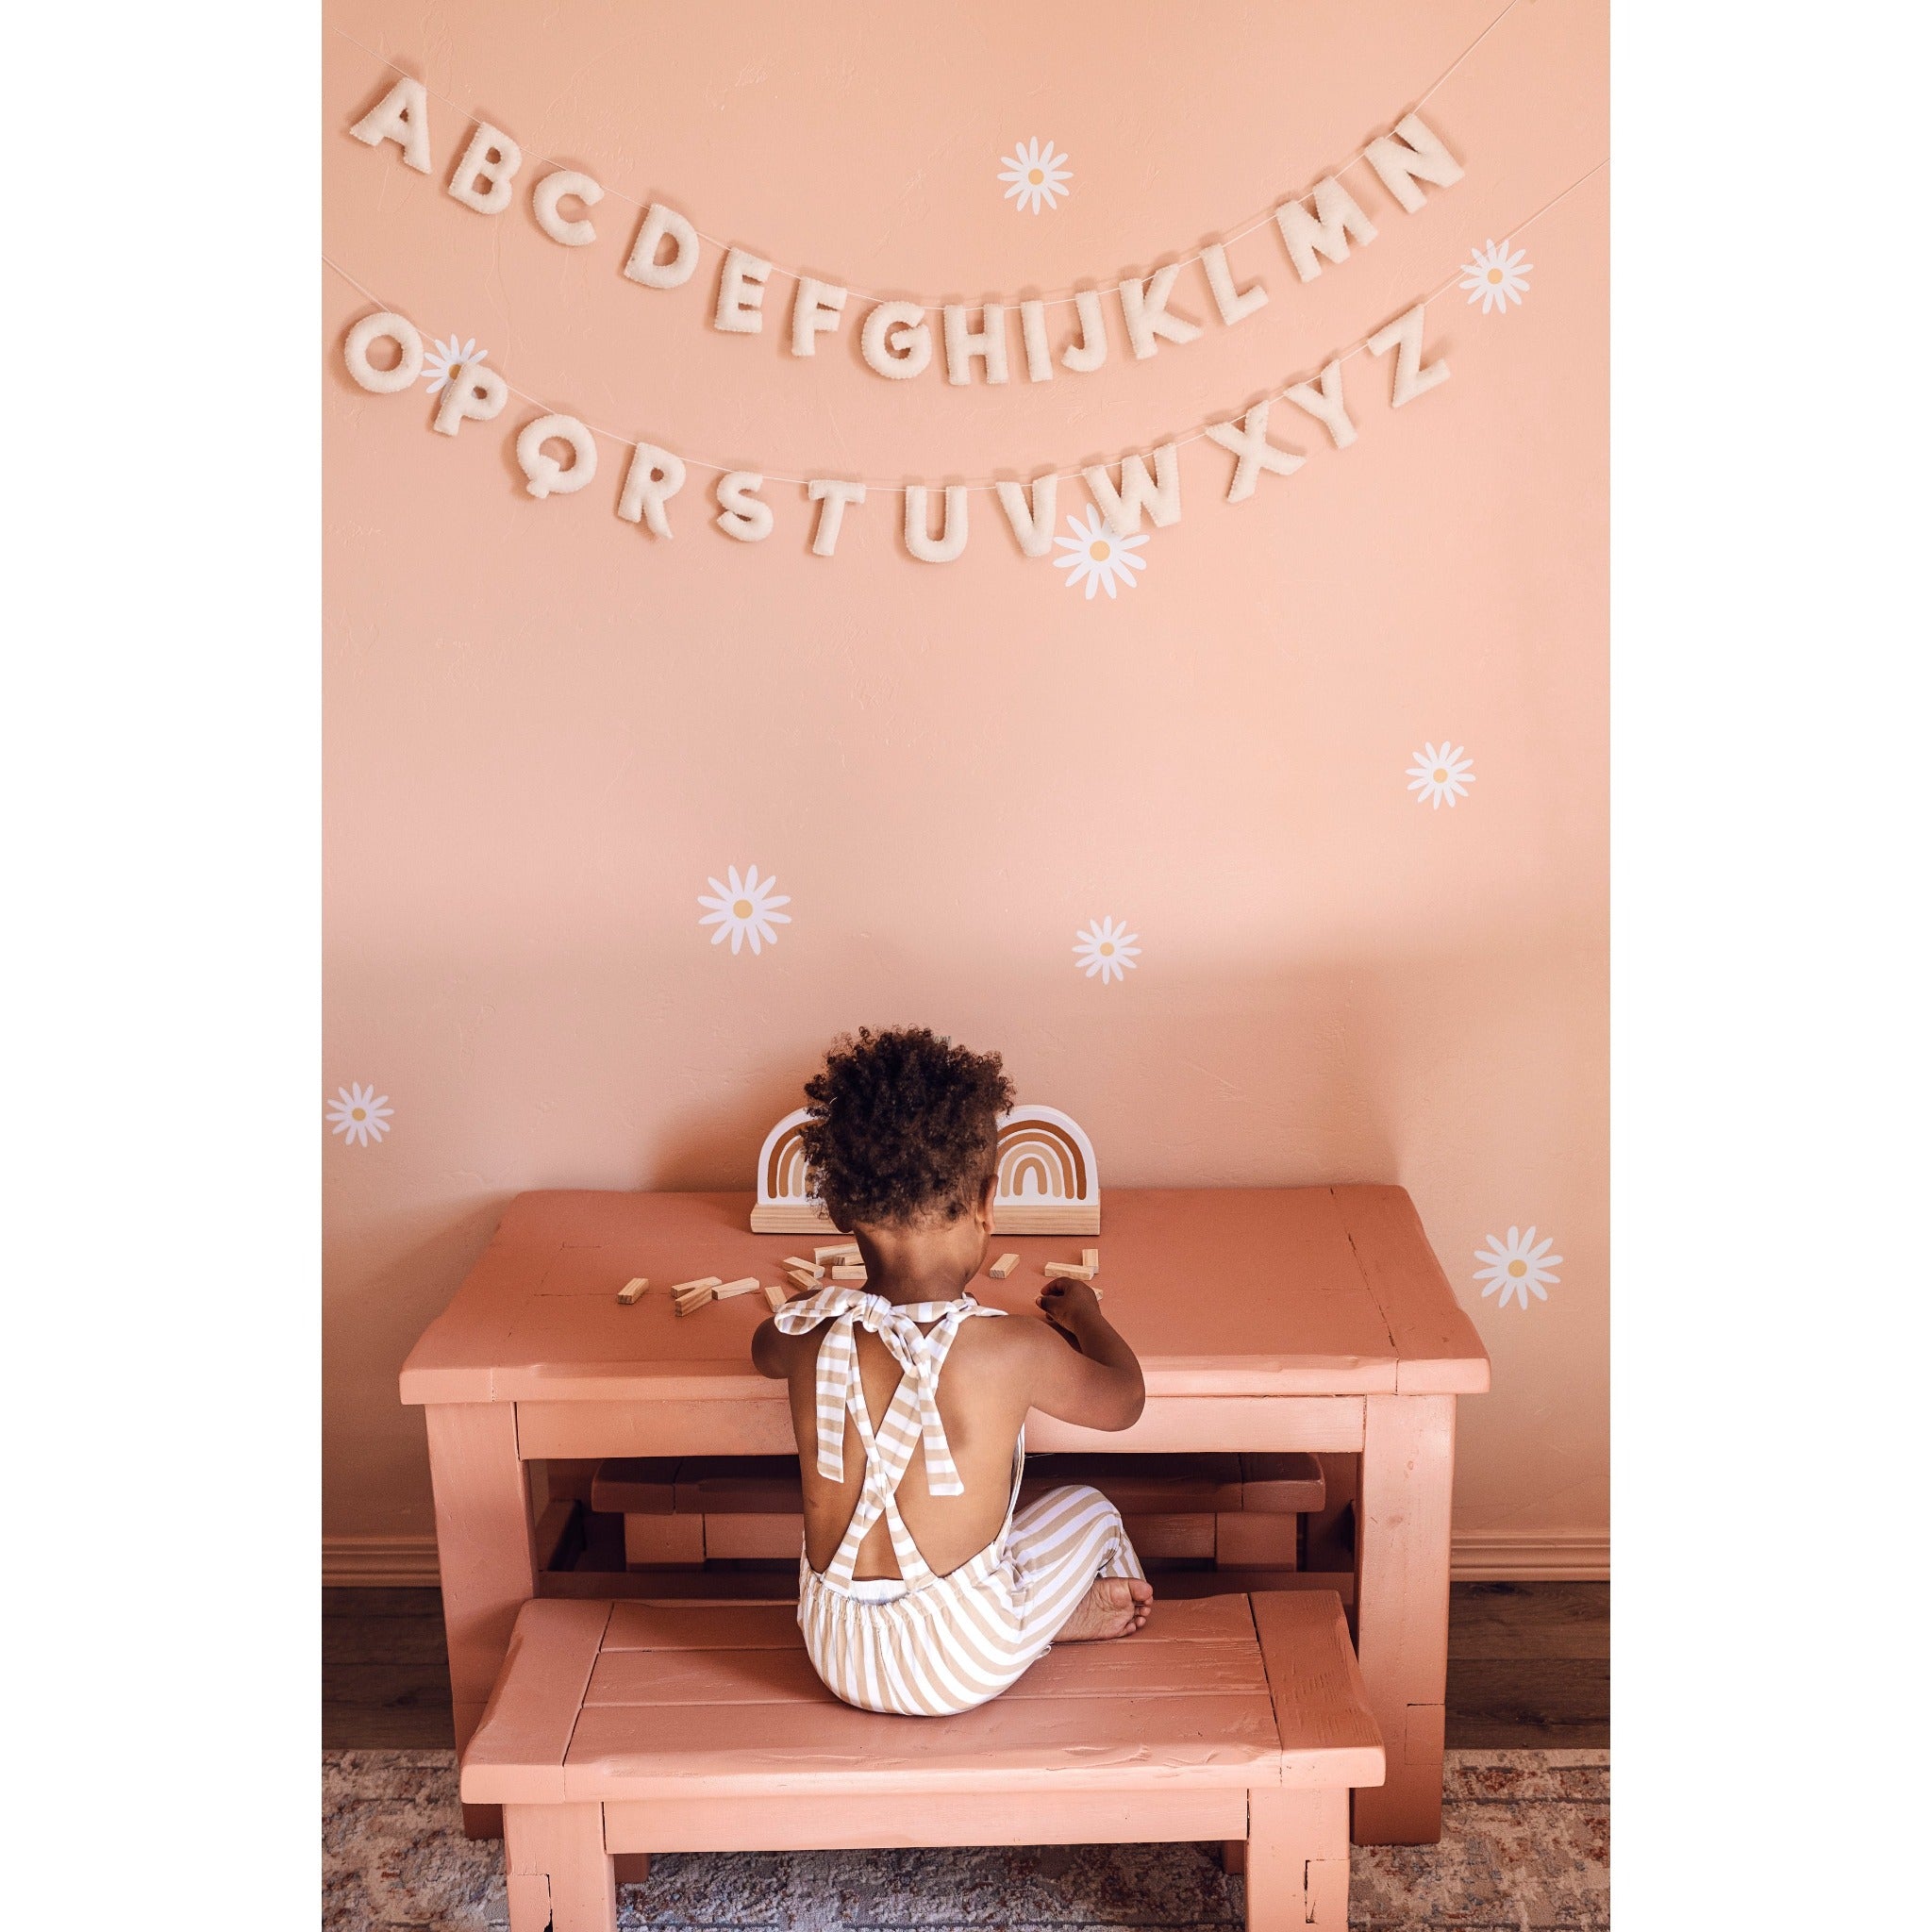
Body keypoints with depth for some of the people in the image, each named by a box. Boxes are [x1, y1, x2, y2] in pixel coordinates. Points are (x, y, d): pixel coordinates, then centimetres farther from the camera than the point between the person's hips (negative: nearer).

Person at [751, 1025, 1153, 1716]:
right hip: (960, 1665, -2)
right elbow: (1122, 1401, 1)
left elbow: (763, 1350, 16)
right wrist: (1084, 1315, 19)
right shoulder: (1013, 1348, -21)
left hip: (833, 1653, 2)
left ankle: (1056, 1612, 20)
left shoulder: (809, 1332, -12)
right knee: (1089, 1509, 22)